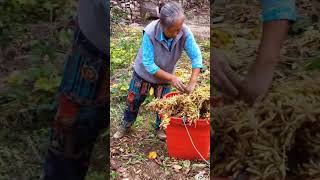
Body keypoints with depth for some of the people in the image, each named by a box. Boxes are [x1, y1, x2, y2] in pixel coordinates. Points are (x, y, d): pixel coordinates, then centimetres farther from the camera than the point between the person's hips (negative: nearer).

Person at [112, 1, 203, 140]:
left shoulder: (184, 32, -31)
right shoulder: (150, 33, -37)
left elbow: (196, 57, -26)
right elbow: (149, 65, -32)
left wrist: (192, 84, -35)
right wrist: (172, 78, -36)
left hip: (166, 75, 2)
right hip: (144, 72, -1)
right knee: (133, 100, 14)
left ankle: (160, 127, 42)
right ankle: (126, 124, 40)